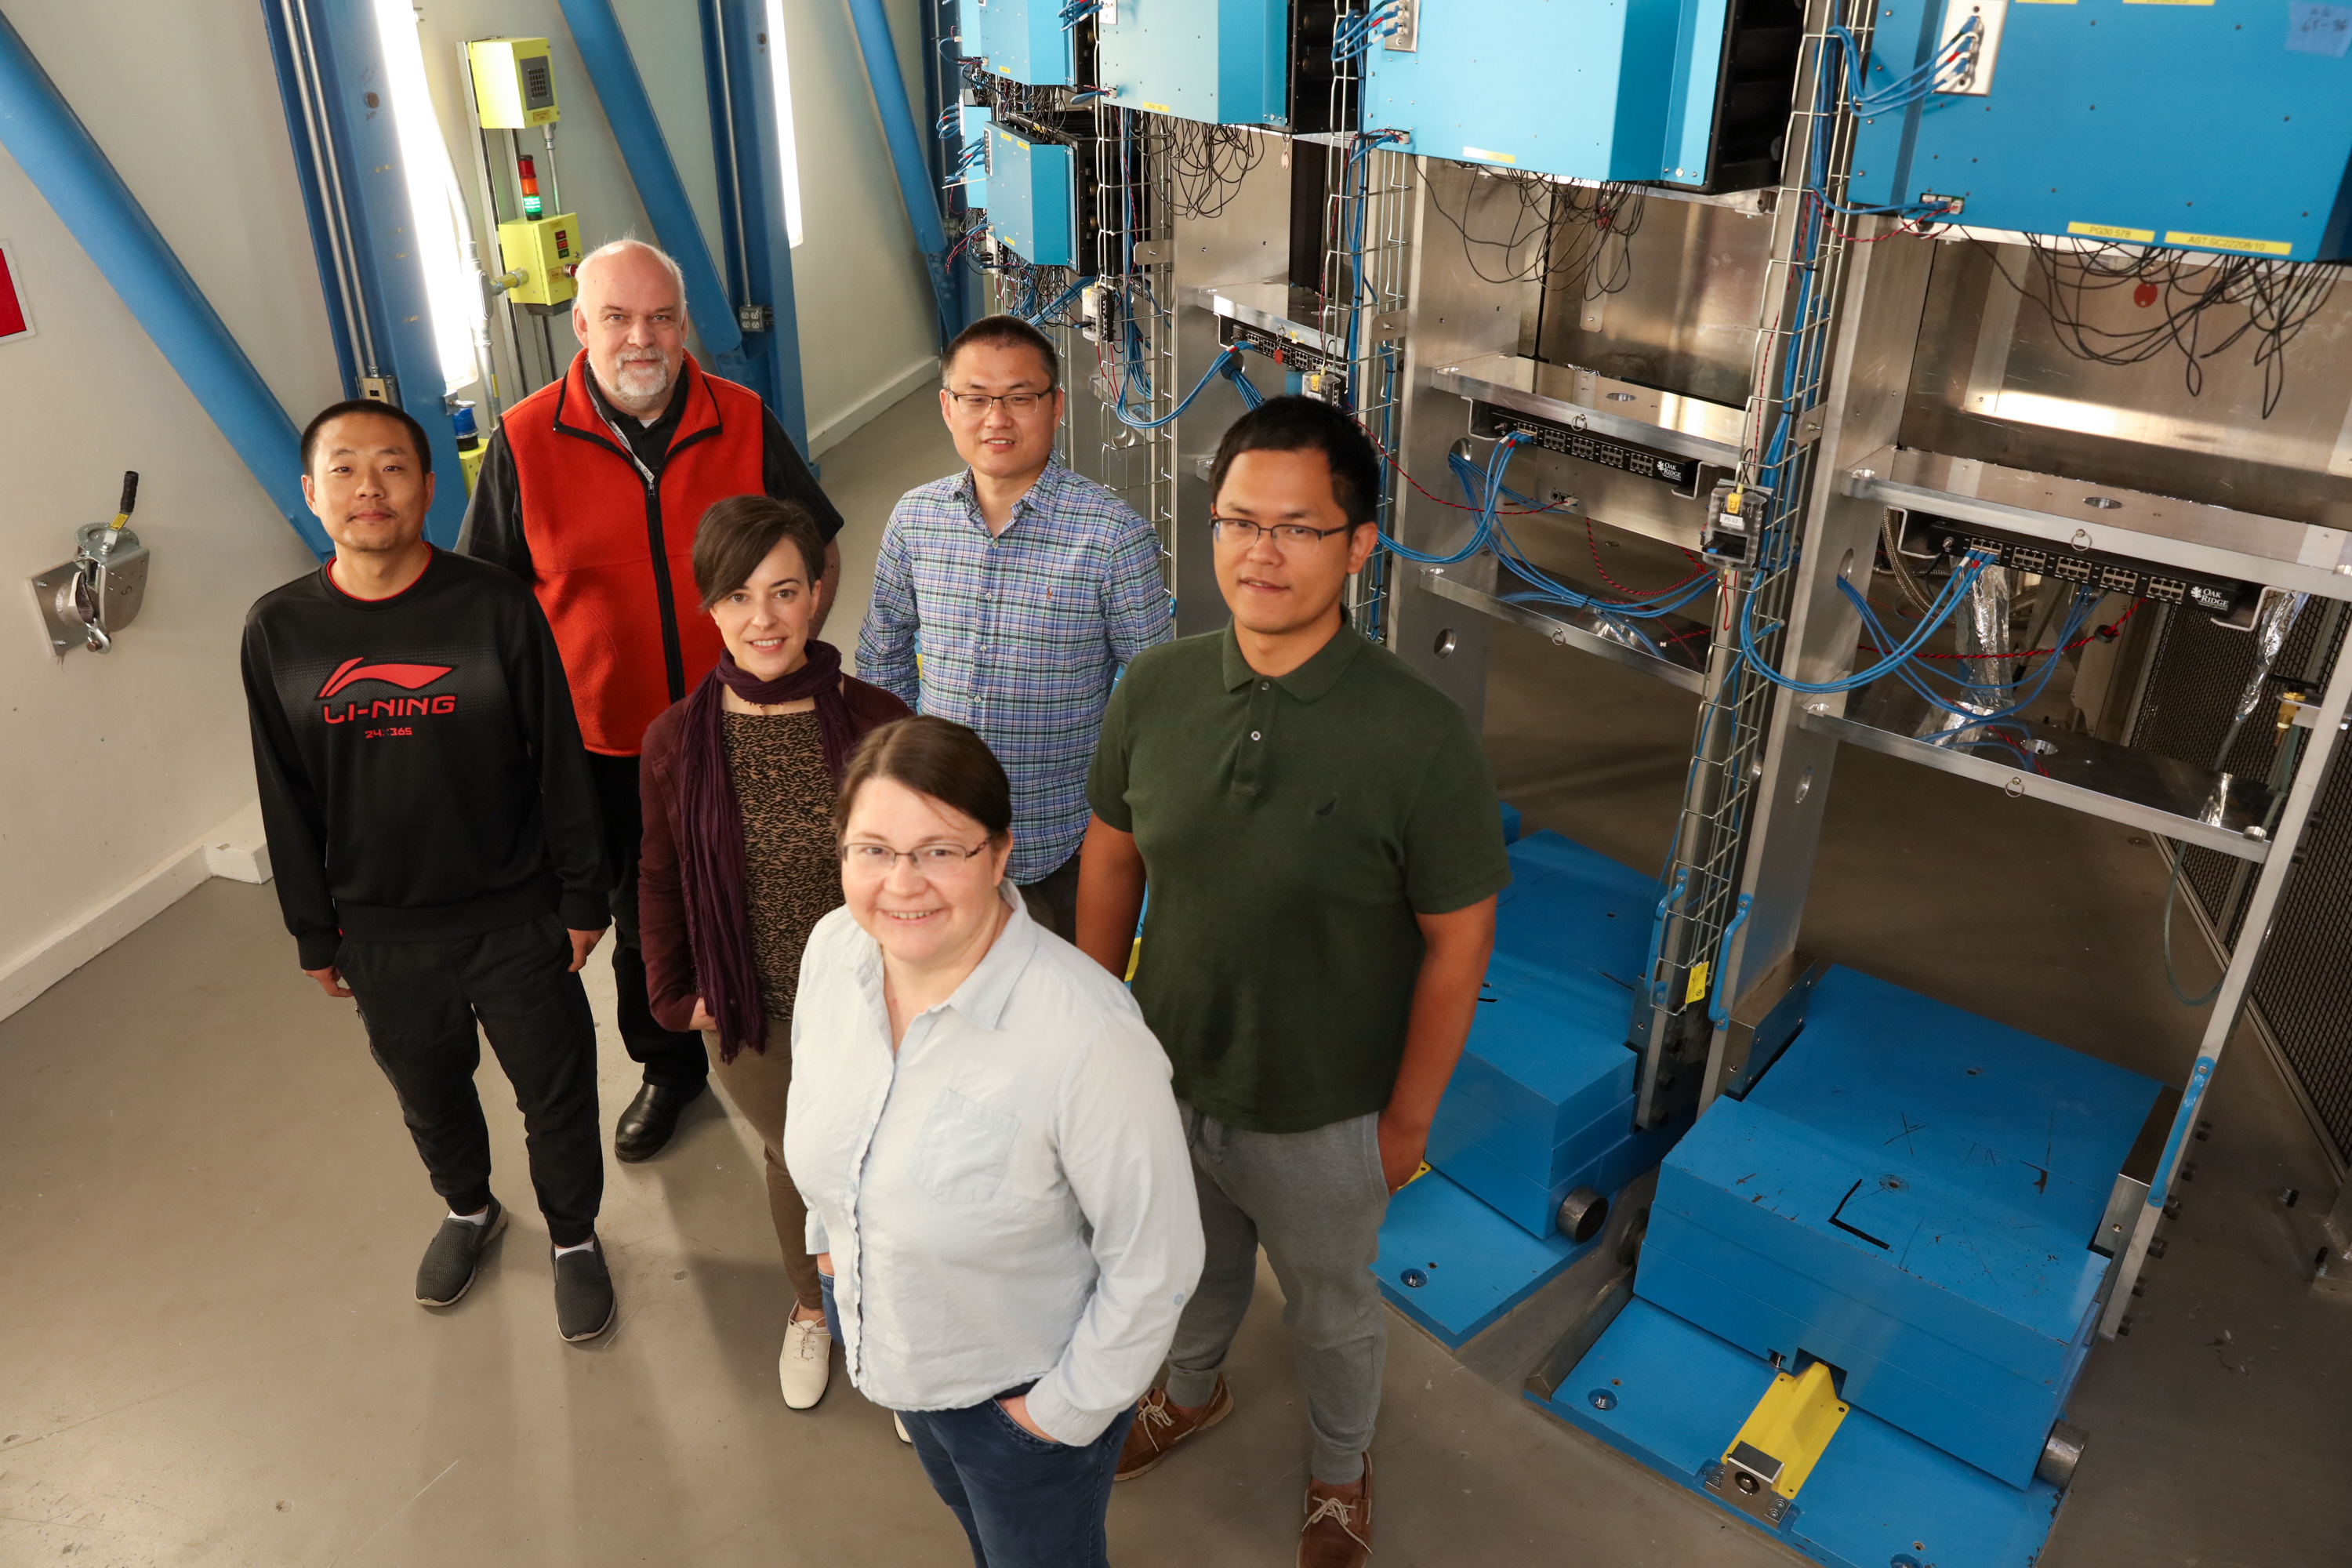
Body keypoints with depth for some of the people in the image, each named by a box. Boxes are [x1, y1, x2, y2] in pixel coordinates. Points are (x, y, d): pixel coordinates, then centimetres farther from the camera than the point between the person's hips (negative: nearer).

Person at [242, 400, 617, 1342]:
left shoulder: (496, 607, -14)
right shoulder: (278, 631, -6)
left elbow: (561, 762, -8)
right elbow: (286, 799, 2)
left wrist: (584, 897, -5)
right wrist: (313, 934, 6)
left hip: (517, 920, -2)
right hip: (380, 937, 3)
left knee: (555, 1093, 12)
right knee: (427, 1094, 23)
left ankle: (574, 1237, 39)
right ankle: (469, 1210, 53)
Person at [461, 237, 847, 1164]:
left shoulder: (742, 421, -6)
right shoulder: (525, 440, -8)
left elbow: (819, 553, 4)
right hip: (607, 742, 0)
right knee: (642, 920, 19)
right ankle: (668, 1069, 44)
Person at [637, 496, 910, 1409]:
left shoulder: (875, 723, -18)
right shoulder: (677, 740, -13)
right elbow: (661, 881, 2)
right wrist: (674, 994, -1)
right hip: (753, 1024, 1)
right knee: (798, 1163, 24)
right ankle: (811, 1305, 55)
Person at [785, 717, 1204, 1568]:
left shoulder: (1089, 1036, -38)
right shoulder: (834, 946, -18)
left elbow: (1153, 1261, -26)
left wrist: (1068, 1409, -16)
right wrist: (830, 1235, 12)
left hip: (1021, 1383, -5)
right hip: (876, 1332, 6)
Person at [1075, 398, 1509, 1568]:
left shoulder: (1419, 737, -26)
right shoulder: (1155, 690, -13)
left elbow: (1456, 941, -16)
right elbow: (1111, 858, 1)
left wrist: (1409, 1118, -9)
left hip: (1321, 1119, -3)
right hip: (1166, 1078, 3)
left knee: (1331, 1313, 25)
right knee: (1193, 1263, 31)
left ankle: (1340, 1469, 56)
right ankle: (1192, 1392, 64)